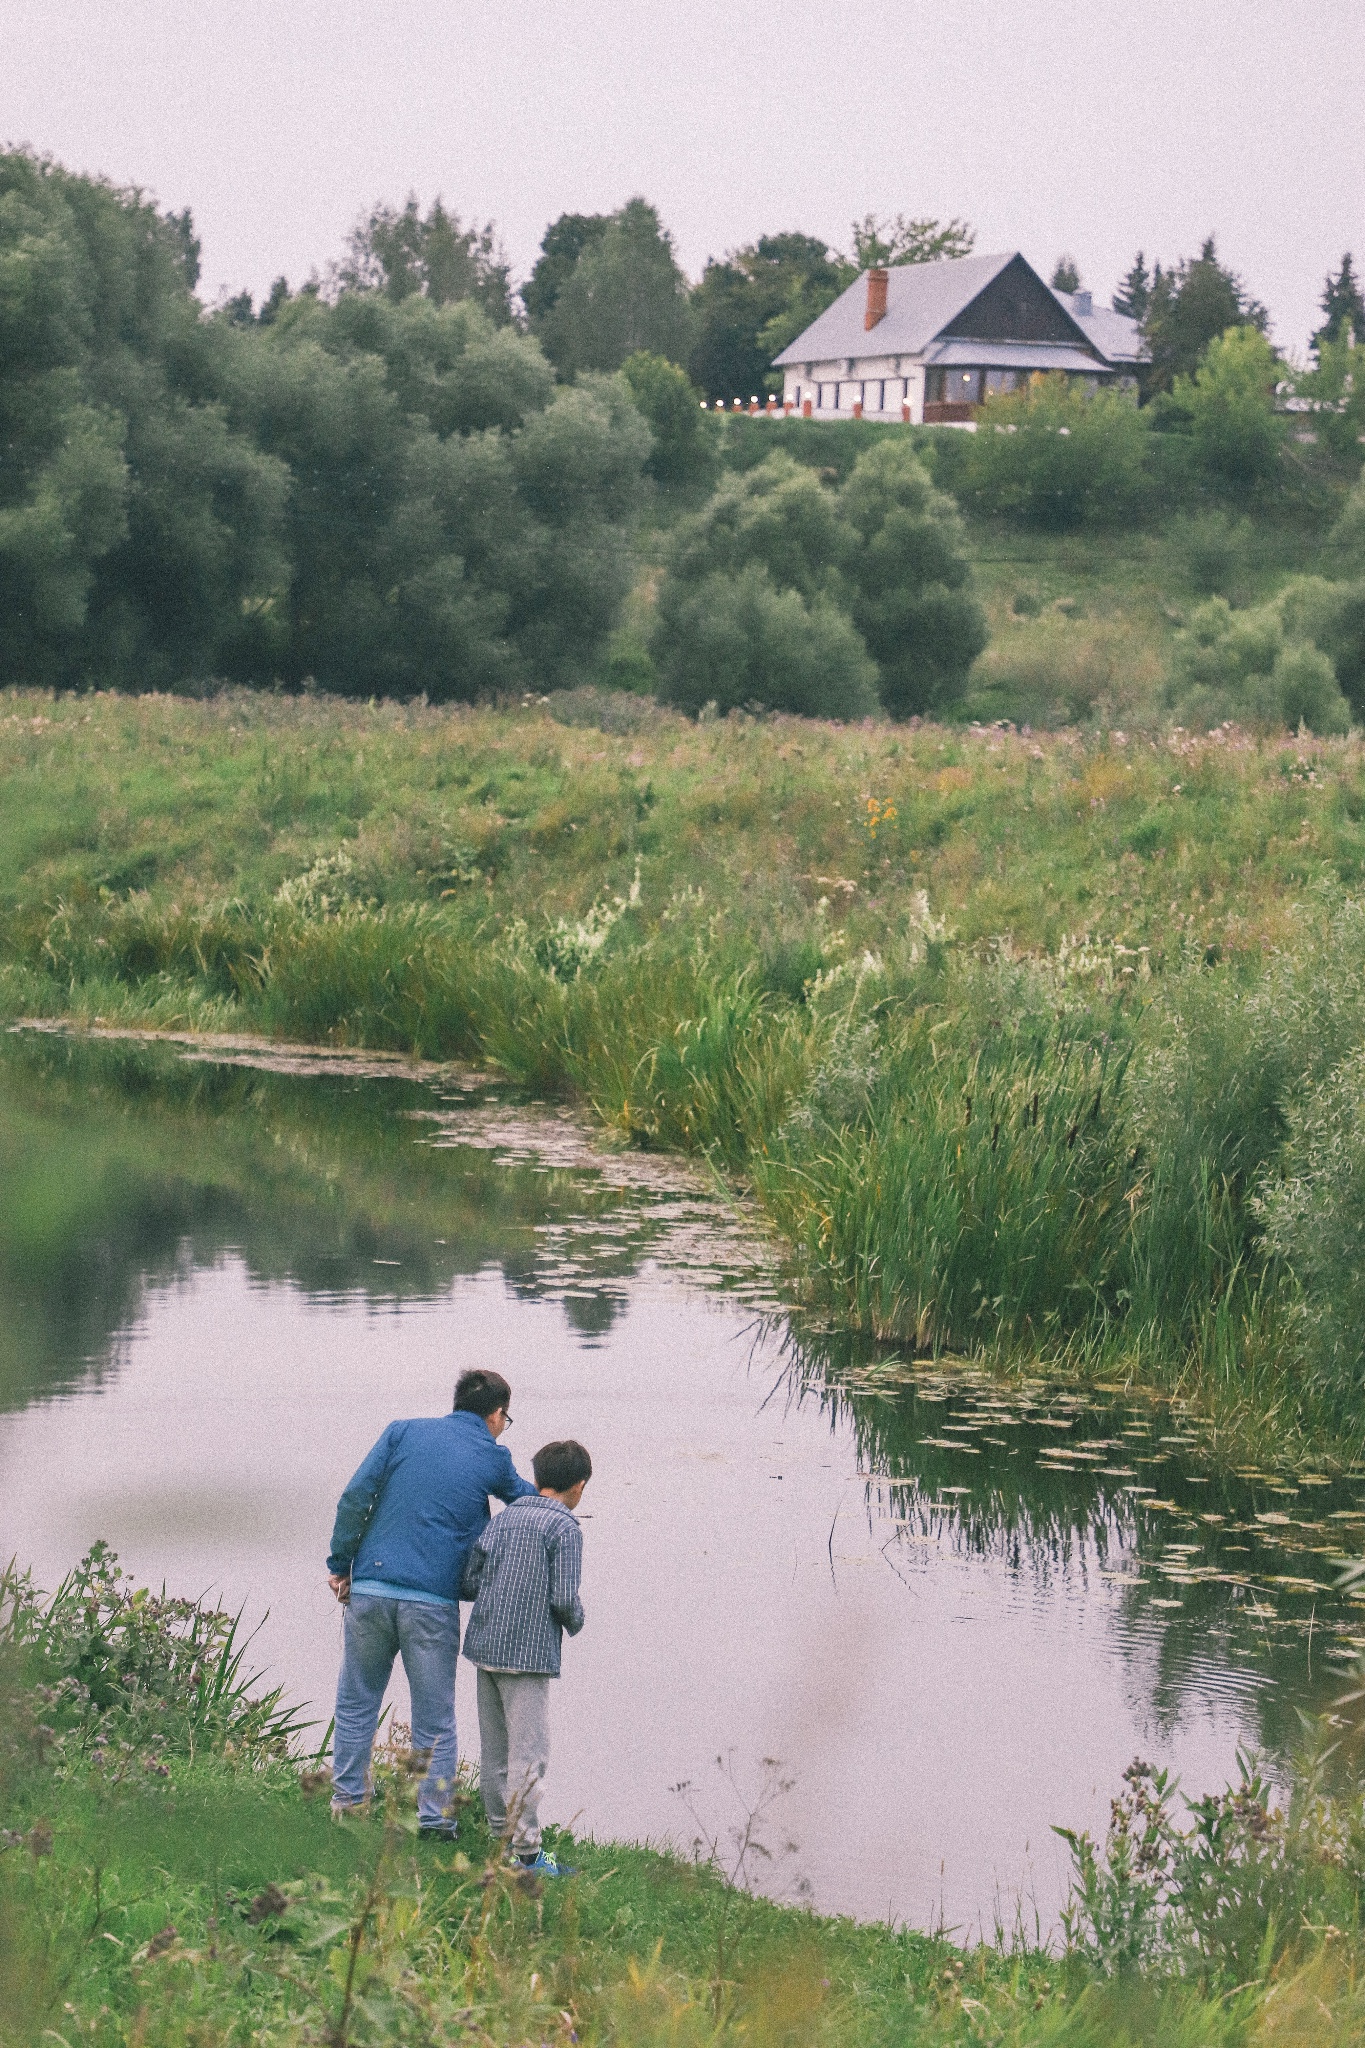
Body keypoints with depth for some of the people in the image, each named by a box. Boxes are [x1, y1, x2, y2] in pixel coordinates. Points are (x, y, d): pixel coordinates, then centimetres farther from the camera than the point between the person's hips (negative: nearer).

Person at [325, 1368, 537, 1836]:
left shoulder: (404, 1432, 6)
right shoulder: (492, 1458, 4)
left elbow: (354, 1499, -1)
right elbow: (526, 1500, 24)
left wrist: (340, 1564, 6)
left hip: (370, 1589, 2)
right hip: (433, 1601, -2)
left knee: (356, 1704, 15)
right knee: (434, 1720, 8)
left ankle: (347, 1804, 16)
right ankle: (434, 1822, 8)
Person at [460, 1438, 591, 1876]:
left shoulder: (504, 1518, 10)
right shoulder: (565, 1528, -8)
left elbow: (468, 1582, 6)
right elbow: (564, 1598, -14)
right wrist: (576, 1623, 7)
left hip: (486, 1644, 7)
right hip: (529, 1651, -7)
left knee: (494, 1751, 13)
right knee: (528, 1753, -5)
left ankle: (503, 1837, 22)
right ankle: (526, 1851, -6)